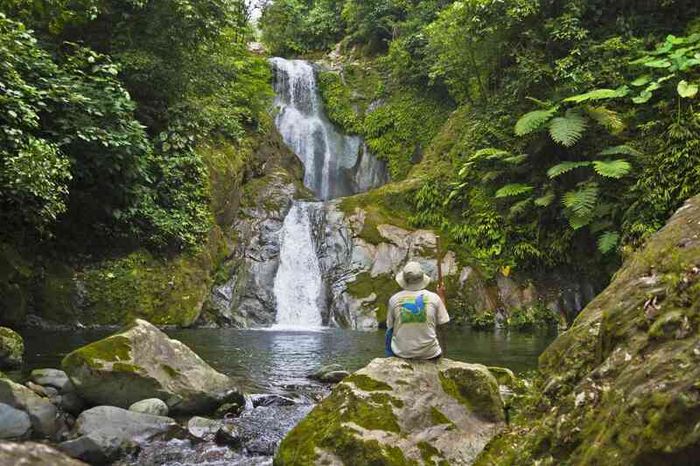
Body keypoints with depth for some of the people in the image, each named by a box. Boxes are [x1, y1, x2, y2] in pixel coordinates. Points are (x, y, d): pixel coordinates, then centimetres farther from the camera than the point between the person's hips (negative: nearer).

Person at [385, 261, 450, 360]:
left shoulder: (394, 299, -7)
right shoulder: (434, 298, -9)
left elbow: (390, 326, 3)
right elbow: (442, 323, 4)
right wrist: (442, 296, 16)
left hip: (401, 353, 0)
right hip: (429, 354, 0)